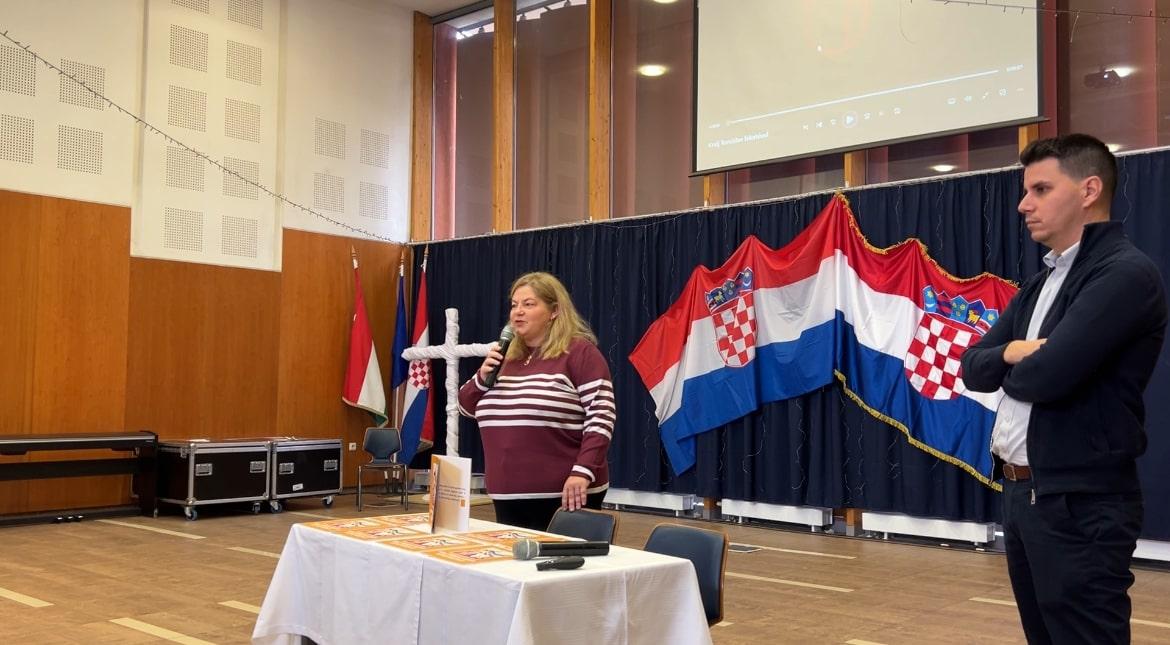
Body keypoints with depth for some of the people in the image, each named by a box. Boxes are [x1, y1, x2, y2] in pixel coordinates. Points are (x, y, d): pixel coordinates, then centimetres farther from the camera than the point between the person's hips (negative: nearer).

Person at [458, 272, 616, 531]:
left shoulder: (579, 351, -7)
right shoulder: (505, 356, 14)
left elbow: (601, 416, -14)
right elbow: (466, 407, 20)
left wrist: (583, 472, -23)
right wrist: (482, 377, 0)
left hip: (563, 496, -7)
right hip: (508, 497, 7)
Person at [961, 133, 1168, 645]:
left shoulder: (1125, 273, -14)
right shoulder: (1038, 286, 15)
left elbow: (1047, 375, -24)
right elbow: (973, 368, 10)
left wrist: (1011, 368, -2)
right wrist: (1011, 353, -12)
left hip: (1081, 504, -9)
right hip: (1021, 492, 9)